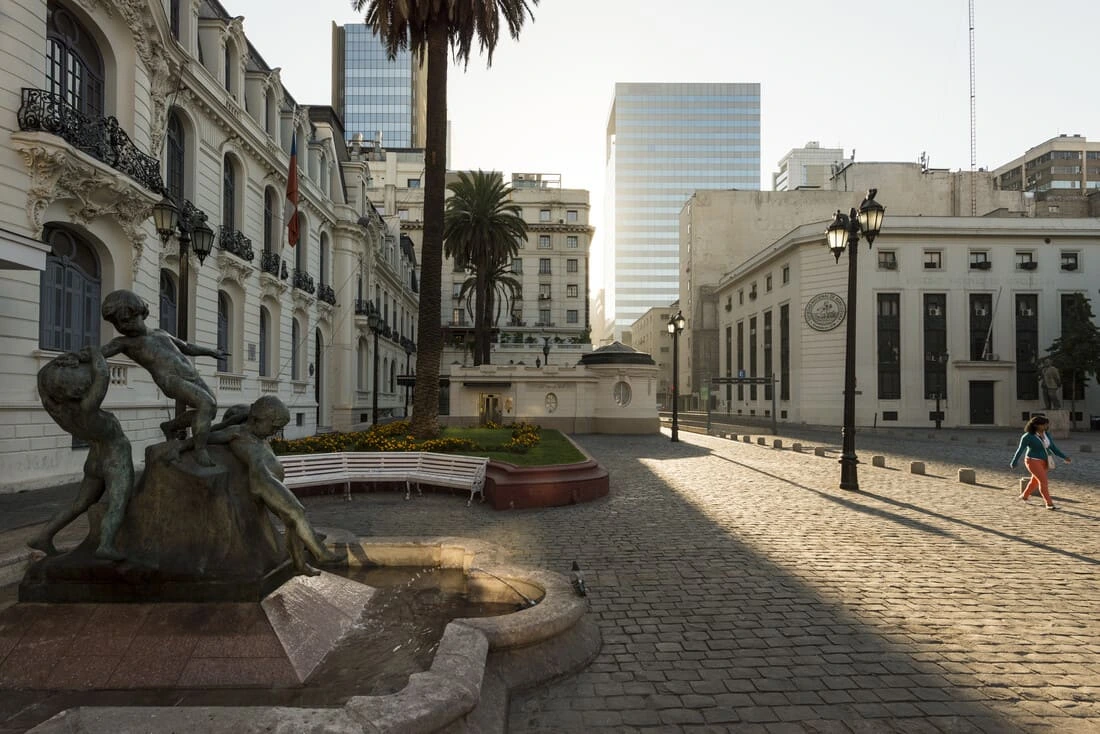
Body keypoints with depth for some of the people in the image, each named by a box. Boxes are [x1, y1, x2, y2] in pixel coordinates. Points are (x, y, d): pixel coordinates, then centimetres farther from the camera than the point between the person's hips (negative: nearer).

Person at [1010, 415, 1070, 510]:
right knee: (1043, 481, -14)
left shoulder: (1046, 435, 3)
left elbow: (1053, 448, 4)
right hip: (1033, 461, -7)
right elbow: (1020, 450, -9)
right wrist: (1014, 463, -4)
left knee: (1035, 480, 20)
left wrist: (1064, 457, -7)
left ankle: (1024, 496, 40)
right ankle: (1049, 504, -8)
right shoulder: (1028, 436, -16)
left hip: (1043, 462, 7)